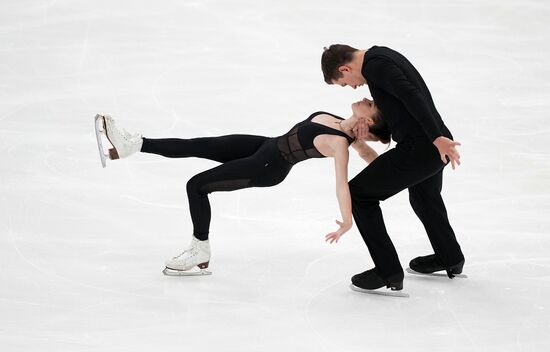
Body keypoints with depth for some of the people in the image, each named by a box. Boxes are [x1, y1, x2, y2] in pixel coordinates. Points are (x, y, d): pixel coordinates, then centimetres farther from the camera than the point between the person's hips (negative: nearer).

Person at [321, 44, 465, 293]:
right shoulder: (382, 56, 18)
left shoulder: (374, 65, -12)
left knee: (359, 194, 0)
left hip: (418, 149, -10)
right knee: (424, 198, 34)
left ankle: (388, 272, 4)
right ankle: (450, 258, 54)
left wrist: (437, 138, -27)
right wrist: (373, 128, 7)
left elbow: (412, 97, -24)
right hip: (435, 148, 10)